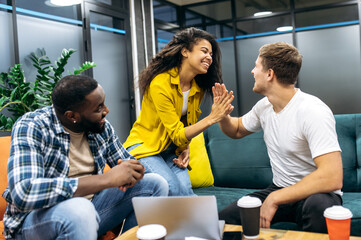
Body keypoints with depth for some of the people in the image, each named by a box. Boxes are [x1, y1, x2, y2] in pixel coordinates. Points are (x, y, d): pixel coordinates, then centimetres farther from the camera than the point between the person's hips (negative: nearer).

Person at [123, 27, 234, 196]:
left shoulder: (198, 89, 0)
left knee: (185, 190, -21)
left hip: (172, 151, 6)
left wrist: (185, 149, -6)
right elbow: (177, 135, -23)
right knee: (173, 188, -27)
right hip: (143, 147, -5)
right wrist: (211, 118, -32)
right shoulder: (160, 83, -23)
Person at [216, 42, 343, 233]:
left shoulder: (313, 111, -23)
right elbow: (237, 130, 22)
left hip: (314, 193, -5)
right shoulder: (264, 106, 2)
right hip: (278, 190, 6)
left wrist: (275, 199, -27)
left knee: (318, 206, -40)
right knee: (223, 219, -14)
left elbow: (332, 178, -32)